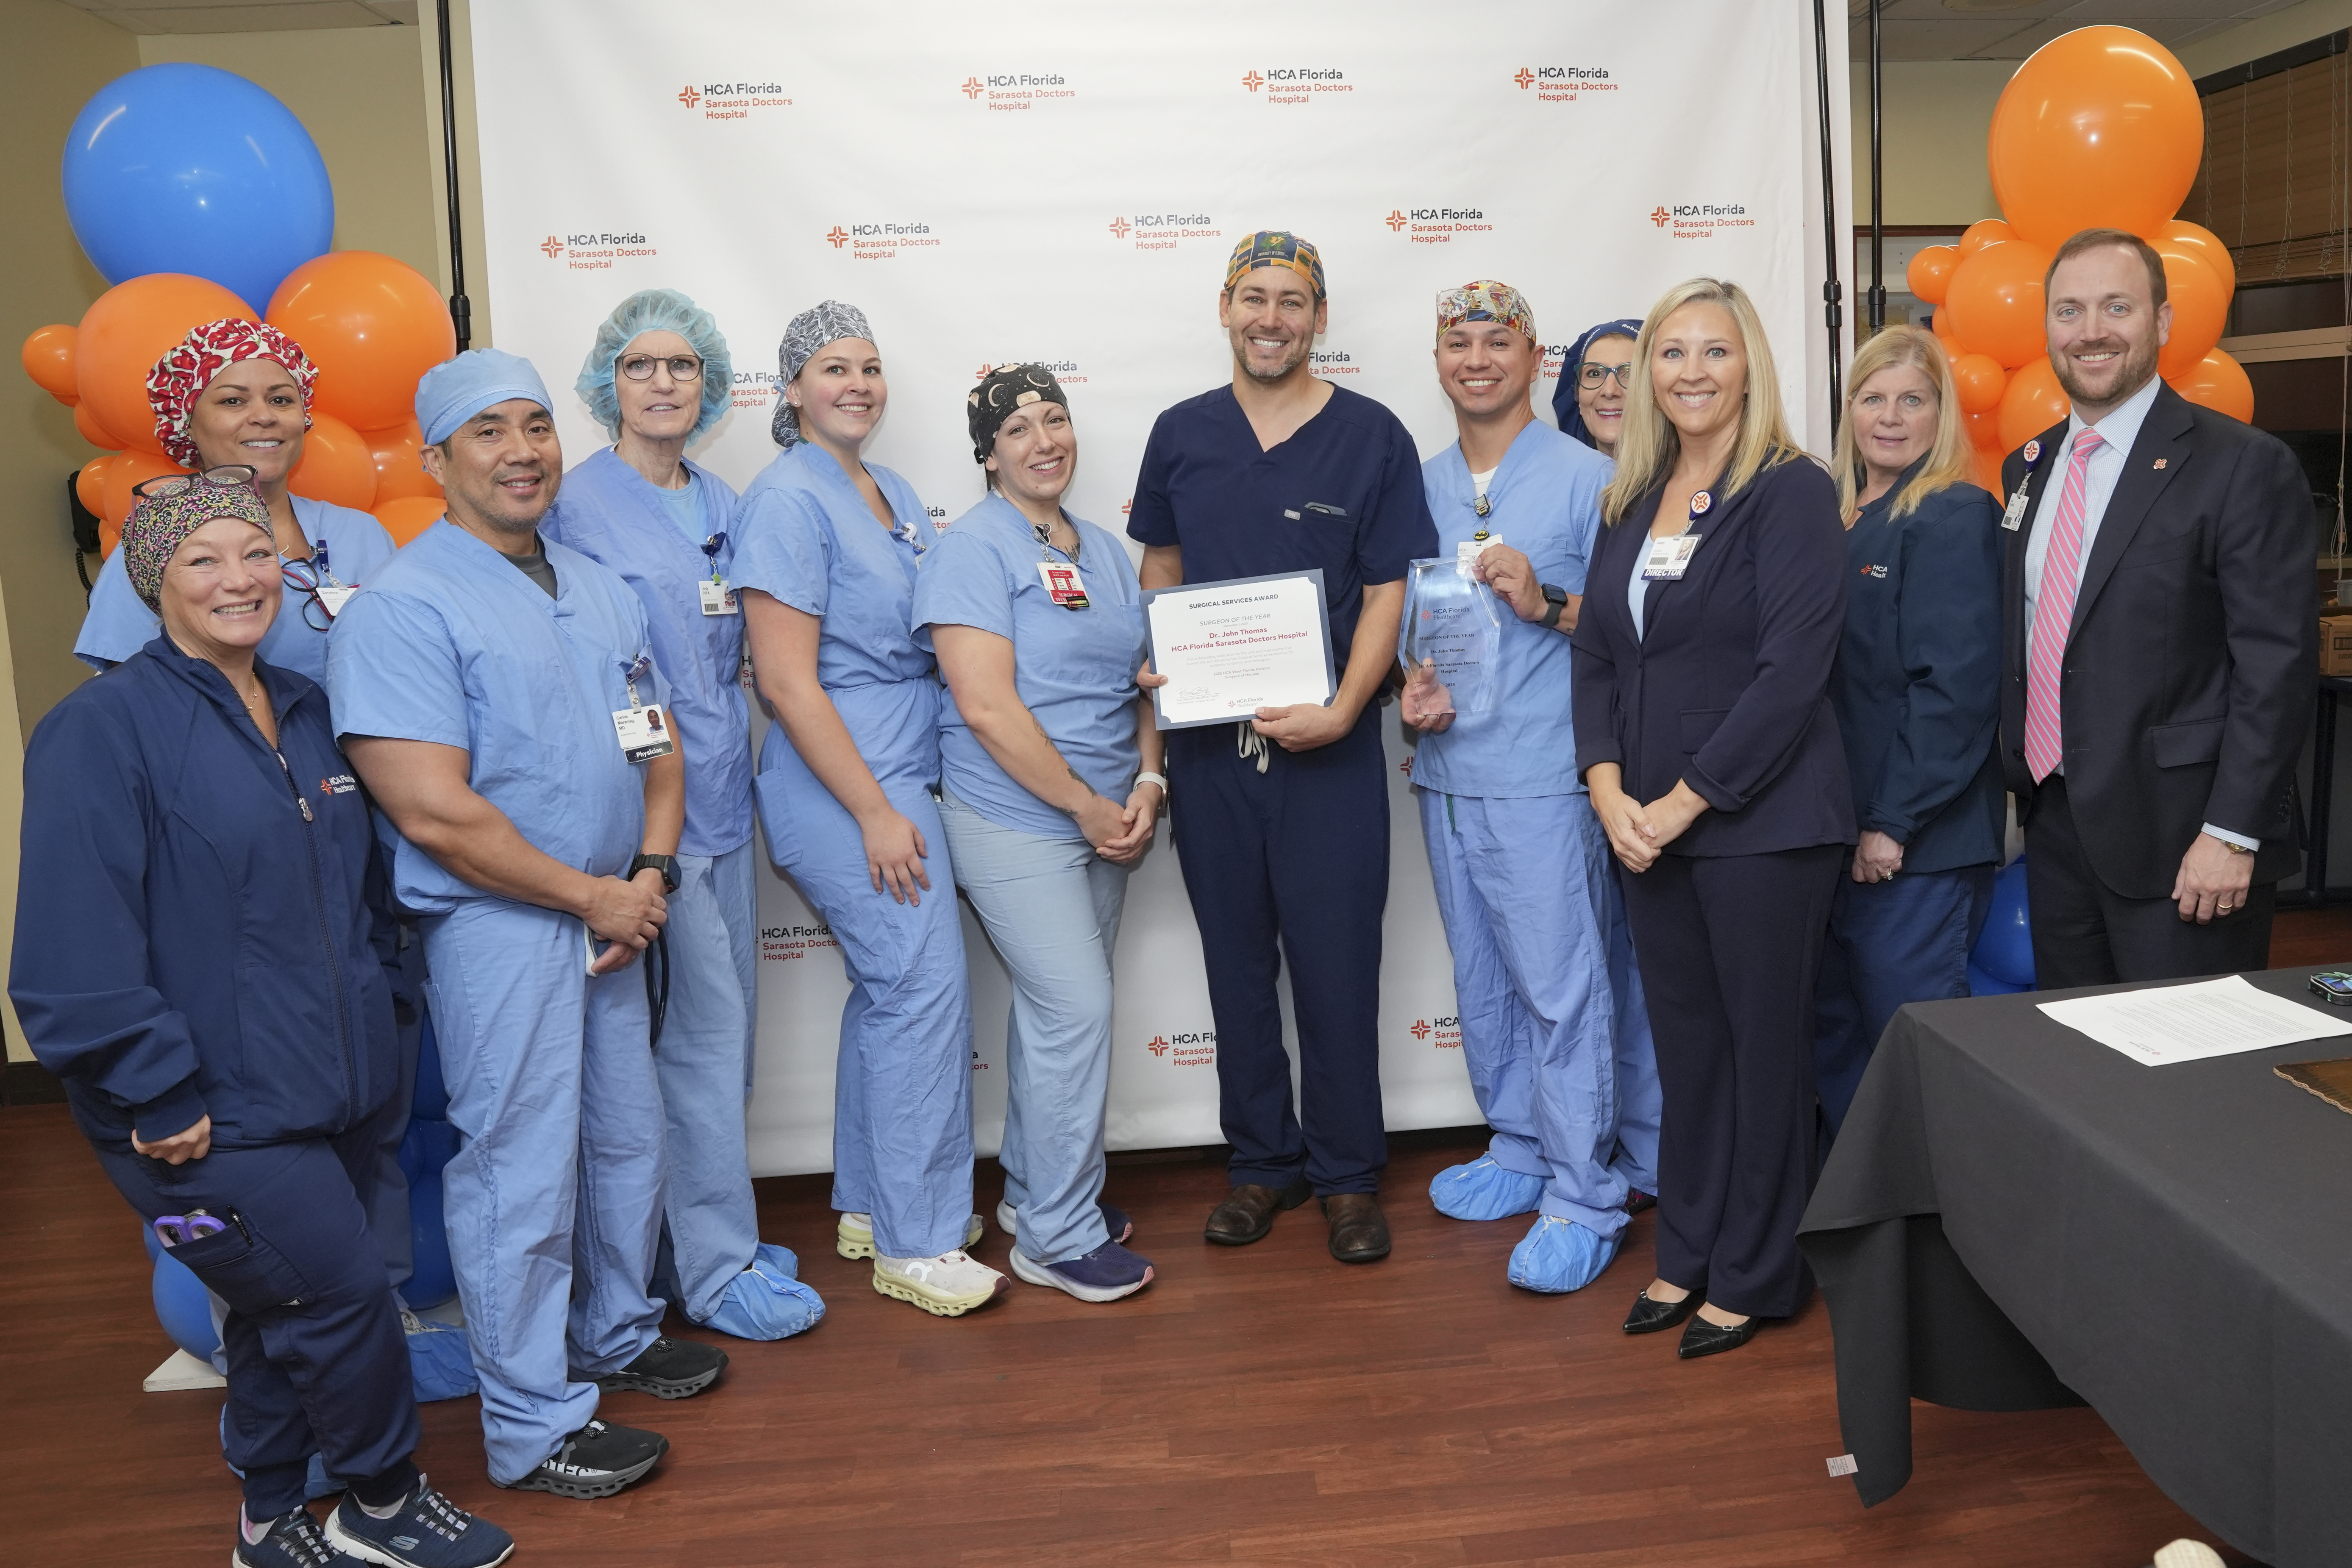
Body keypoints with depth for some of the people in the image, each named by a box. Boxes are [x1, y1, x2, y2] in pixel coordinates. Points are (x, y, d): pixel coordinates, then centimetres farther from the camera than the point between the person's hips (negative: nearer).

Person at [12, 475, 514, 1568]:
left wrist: (371, 1026, 13)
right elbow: (75, 951, -18)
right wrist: (161, 1096, -18)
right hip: (213, 1116, -7)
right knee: (345, 1293, -3)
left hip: (331, 1096, 7)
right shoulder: (102, 729, -13)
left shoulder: (305, 715, 9)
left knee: (287, 1314, 18)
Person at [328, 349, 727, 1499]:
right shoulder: (403, 608, -14)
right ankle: (533, 1426, 17)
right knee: (520, 1169, 1)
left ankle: (616, 1334, 40)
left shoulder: (599, 590, 11)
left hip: (611, 915, 8)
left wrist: (650, 873, -3)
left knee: (627, 1138, 18)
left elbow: (658, 743, 14)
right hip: (498, 928, -8)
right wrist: (592, 897, -14)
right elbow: (434, 813, -21)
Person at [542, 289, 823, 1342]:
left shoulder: (721, 507, 13)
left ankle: (699, 1235, 27)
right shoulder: (576, 504, -8)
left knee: (727, 1027, 13)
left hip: (721, 793, 7)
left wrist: (736, 751, 16)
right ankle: (715, 1268, 9)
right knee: (702, 1029, -4)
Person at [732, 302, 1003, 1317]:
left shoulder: (896, 493, 13)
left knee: (888, 989, 14)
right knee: (925, 985, -7)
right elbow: (788, 681, -18)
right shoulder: (788, 499, -12)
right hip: (842, 786, -9)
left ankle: (867, 1207, 28)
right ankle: (915, 1245, 7)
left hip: (901, 775, 9)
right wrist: (876, 812, -19)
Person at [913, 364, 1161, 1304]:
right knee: (1077, 1011, -7)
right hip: (1015, 820, -7)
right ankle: (1059, 1236, 7)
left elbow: (1141, 682, 16)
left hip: (1104, 821, 7)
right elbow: (986, 707, -18)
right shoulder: (974, 549, -11)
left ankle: (1033, 1191, 31)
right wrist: (1089, 806, -15)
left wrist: (1146, 785, -1)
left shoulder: (1105, 554, 13)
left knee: (1054, 1007, 15)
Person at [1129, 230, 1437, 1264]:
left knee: (1337, 964, 2)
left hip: (1328, 745, -3)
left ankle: (1348, 1175, 20)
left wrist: (1341, 711, -16)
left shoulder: (1372, 436, -2)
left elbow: (1387, 591, -3)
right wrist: (1156, 668, -2)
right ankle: (1263, 1161, 27)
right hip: (1208, 741, 3)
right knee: (1236, 958, 12)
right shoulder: (1182, 433, 7)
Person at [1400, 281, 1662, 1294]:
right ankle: (1519, 1150, 30)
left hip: (1543, 772, -6)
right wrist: (1411, 686, 1)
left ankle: (1584, 1196, 7)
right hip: (1447, 769, 6)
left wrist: (1545, 602, -21)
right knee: (1482, 979, 15)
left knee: (1564, 986, -3)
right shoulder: (1420, 486, 13)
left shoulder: (1587, 477, -4)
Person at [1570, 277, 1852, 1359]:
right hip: (1645, 826, 6)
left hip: (1761, 824, -6)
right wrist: (1610, 791, -4)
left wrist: (1682, 803, -15)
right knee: (1684, 1043, 15)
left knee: (1764, 1045, 6)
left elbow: (1791, 672, -16)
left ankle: (1754, 1277, 22)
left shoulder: (1791, 492, -9)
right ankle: (1688, 1255, 30)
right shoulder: (1630, 503, 11)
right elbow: (1596, 656, 10)